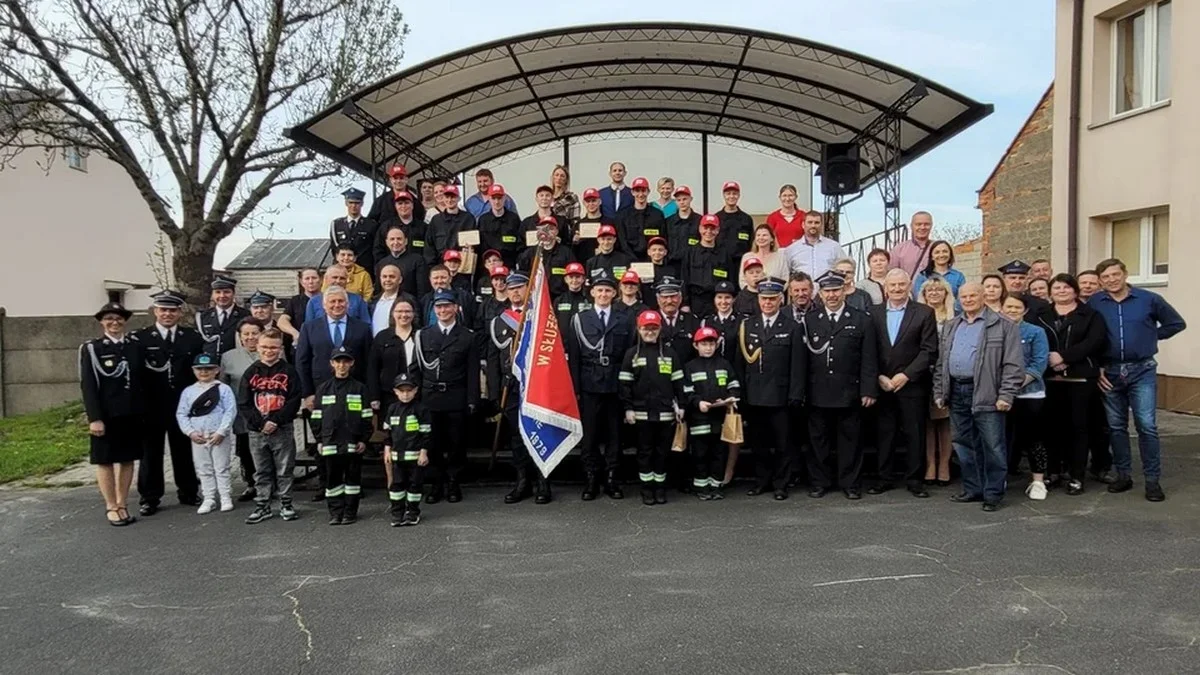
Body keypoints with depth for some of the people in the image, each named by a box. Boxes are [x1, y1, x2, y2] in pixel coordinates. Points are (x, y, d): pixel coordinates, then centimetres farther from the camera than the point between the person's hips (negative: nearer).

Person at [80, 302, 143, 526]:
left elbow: (143, 378, 8)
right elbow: (88, 385, -8)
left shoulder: (135, 345, 7)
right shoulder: (91, 348, -2)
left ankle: (122, 505, 19)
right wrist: (94, 418, -14)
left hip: (132, 413, 3)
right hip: (106, 415, -3)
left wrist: (144, 410, 4)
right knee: (105, 460, 5)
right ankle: (111, 507, 15)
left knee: (128, 459, 9)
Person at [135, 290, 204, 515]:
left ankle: (189, 492, 24)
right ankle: (149, 497, 18)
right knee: (150, 452, 7)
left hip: (184, 406, 2)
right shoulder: (139, 338, -1)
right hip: (152, 408, -1)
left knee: (184, 450, 11)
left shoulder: (193, 337, 5)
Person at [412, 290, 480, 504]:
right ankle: (437, 483, 16)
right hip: (429, 398, 2)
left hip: (456, 400, -1)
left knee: (456, 443, 4)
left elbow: (473, 372, 1)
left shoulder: (468, 337, 3)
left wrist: (472, 401, -5)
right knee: (432, 444, 4)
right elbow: (417, 369, 8)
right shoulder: (423, 335, 9)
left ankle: (453, 483, 17)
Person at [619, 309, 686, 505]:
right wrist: (628, 408, -5)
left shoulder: (670, 353, 6)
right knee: (645, 451, 6)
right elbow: (625, 383, 1)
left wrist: (680, 405, 3)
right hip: (642, 412, -1)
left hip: (666, 412, 1)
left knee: (663, 451, 7)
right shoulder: (631, 354, 2)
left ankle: (660, 487, 19)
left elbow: (678, 381, 8)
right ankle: (647, 489, 16)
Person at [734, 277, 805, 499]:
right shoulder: (747, 326, 7)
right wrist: (740, 392, 2)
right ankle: (761, 481, 23)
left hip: (779, 396, -2)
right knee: (758, 442, 11)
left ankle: (781, 484, 17)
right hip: (753, 396, 3)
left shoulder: (792, 327, 0)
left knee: (782, 443, 5)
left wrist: (795, 395, -7)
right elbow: (739, 362, 6)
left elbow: (798, 365, -3)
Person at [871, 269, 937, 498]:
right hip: (883, 385, 2)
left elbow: (929, 350, -6)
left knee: (914, 433, 4)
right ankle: (886, 477, 17)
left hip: (912, 385, -2)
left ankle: (914, 479, 14)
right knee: (885, 433, 7)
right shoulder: (875, 314, 7)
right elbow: (870, 351, 6)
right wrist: (879, 377, -6)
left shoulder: (924, 313, 0)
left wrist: (906, 375, -12)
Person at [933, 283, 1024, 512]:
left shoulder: (1003, 326, -2)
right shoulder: (951, 326, 17)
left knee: (992, 447, -1)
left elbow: (1013, 364, -8)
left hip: (986, 394, -6)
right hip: (957, 393, 6)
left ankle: (993, 494, 9)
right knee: (964, 445, 13)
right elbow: (941, 362, 19)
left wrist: (1006, 395, -15)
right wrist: (939, 392, 12)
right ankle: (972, 489, 24)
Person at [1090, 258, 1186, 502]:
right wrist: (1095, 367, 1)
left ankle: (1153, 480, 1)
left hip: (1142, 371, -2)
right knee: (1116, 426, 8)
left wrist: (1151, 336, 3)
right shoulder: (1094, 303, 0)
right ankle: (1124, 475, 18)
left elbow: (1177, 324, 10)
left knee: (1146, 425, -7)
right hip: (1109, 372, 2)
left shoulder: (1149, 299, -1)